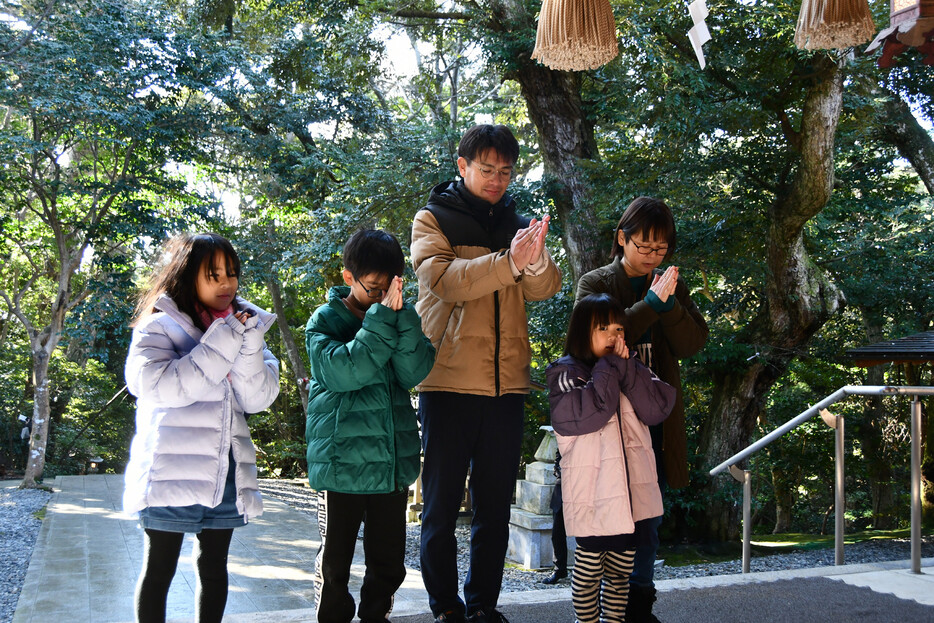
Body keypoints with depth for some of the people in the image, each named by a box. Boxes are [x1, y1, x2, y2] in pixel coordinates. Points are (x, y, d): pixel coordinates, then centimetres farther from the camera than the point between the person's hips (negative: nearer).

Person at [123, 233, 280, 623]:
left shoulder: (245, 328, 10)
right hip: (171, 470, -4)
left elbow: (258, 399, -3)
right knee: (160, 569, 7)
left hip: (227, 471, 4)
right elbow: (158, 386, -21)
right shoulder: (160, 325, -2)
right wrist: (224, 340, -20)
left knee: (214, 567, 15)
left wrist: (246, 341, -16)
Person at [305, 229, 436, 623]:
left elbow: (414, 372, -8)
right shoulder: (325, 321, -4)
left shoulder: (399, 318, 7)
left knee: (388, 561, 14)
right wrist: (382, 316, -23)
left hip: (393, 462, 4)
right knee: (335, 561, 9)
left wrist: (401, 314, -19)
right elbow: (344, 372, -22)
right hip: (342, 465, -4)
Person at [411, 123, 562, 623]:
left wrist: (534, 261, -25)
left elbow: (545, 288, -2)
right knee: (442, 503, 4)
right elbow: (445, 279, -16)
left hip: (506, 383, 4)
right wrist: (509, 263, -29)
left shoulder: (518, 224, 14)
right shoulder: (433, 219, 3)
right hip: (448, 380, -3)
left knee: (495, 505, 10)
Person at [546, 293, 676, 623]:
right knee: (589, 572, 4)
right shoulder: (566, 372, -4)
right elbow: (587, 414, -21)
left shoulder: (632, 371, 13)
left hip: (630, 493, 5)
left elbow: (657, 408, -3)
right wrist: (609, 367, -13)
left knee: (621, 572, 14)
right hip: (593, 496, -5)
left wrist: (626, 366, -10)